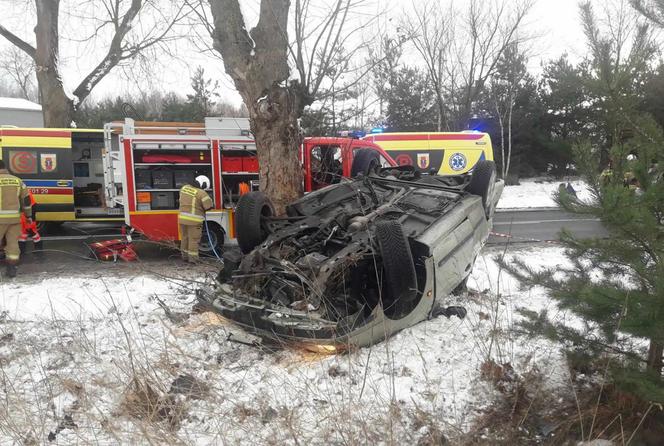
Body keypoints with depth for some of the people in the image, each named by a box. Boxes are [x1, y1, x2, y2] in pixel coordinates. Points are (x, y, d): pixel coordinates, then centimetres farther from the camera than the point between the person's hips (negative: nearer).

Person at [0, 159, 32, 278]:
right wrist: (28, 215, 22)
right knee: (13, 242, 9)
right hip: (15, 218, 4)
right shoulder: (17, 180, 9)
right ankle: (11, 268, 8)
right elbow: (26, 199, 12)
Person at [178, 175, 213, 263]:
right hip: (194, 220, -6)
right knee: (194, 239, 3)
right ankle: (192, 258, 6)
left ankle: (185, 256, 27)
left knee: (184, 237, 17)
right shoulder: (201, 193, -14)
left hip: (182, 218, 6)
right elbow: (209, 206, -12)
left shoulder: (184, 188, 8)